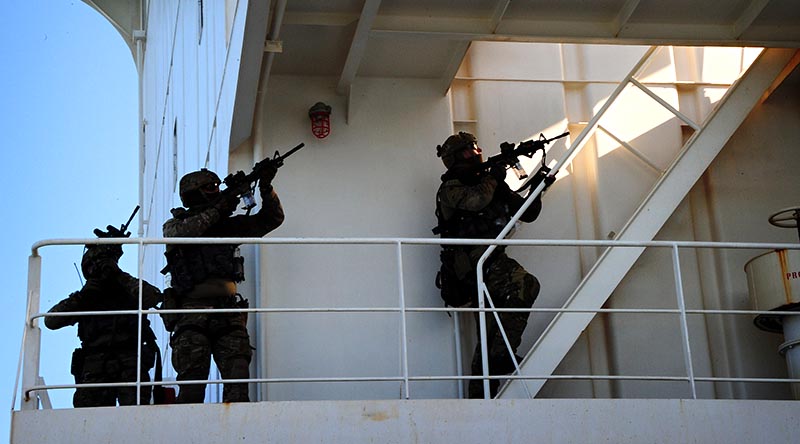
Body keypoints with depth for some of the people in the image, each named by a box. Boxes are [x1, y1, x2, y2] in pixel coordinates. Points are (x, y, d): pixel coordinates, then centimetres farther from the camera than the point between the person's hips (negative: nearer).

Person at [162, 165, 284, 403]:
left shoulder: (228, 224, 21)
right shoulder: (174, 224, 12)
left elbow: (272, 219, 20)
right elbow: (182, 232, -13)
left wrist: (266, 188, 2)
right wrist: (218, 209, -12)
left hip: (229, 314, 3)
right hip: (192, 314, -3)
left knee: (238, 383, -9)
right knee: (192, 386, -10)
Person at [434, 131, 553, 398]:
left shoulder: (493, 185, 23)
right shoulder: (451, 188, 2)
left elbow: (527, 214, 23)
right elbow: (475, 199, -20)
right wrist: (493, 176, -3)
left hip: (491, 261, 8)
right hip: (472, 263, -8)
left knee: (490, 335, 4)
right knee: (526, 285, -29)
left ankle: (480, 397, 7)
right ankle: (502, 356, -30)